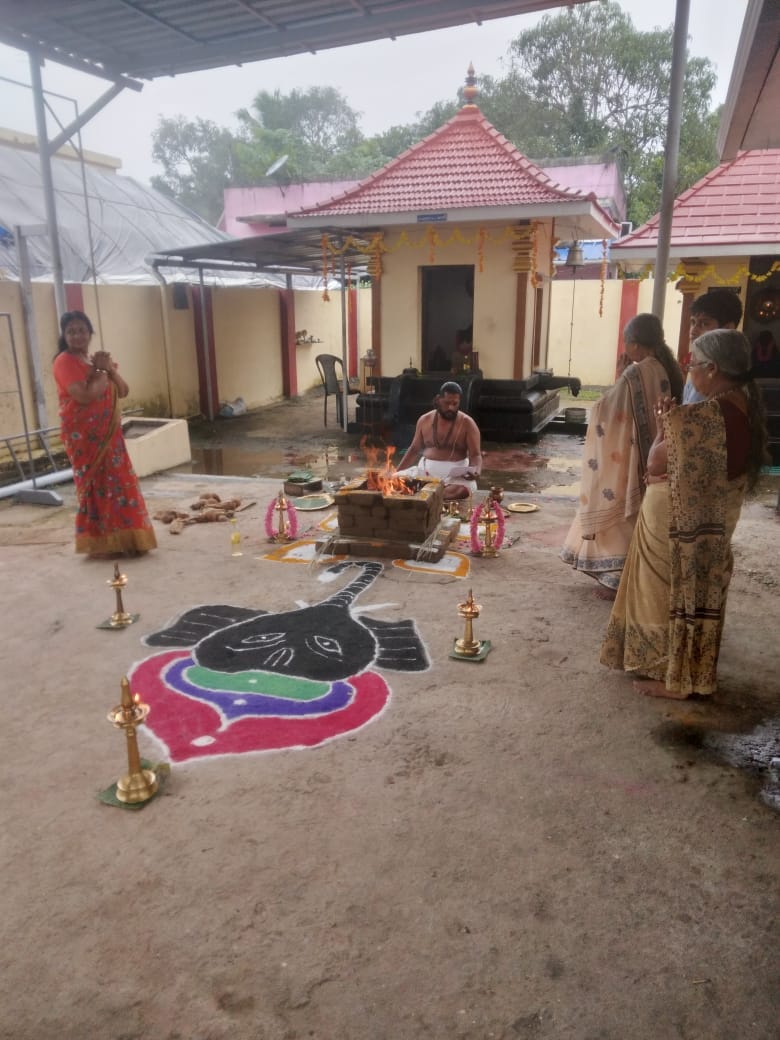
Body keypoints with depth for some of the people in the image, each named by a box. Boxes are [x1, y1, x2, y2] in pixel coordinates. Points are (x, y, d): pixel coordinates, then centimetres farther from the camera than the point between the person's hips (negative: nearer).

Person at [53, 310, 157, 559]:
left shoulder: (98, 359, 14)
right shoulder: (64, 361, -10)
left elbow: (124, 392, 9)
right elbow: (84, 396, -23)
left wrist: (110, 369, -6)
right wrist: (103, 374, -9)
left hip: (108, 433, 7)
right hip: (82, 435, -7)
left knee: (120, 482, 7)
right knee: (94, 485, -4)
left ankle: (120, 539, 18)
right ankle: (97, 544, 6)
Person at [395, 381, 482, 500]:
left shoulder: (467, 423, -4)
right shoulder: (425, 420, 7)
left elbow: (475, 455, -7)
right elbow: (414, 449, 18)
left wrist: (476, 471, -29)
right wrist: (396, 472, 12)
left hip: (455, 473, -3)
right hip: (425, 469, 3)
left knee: (463, 490, -39)